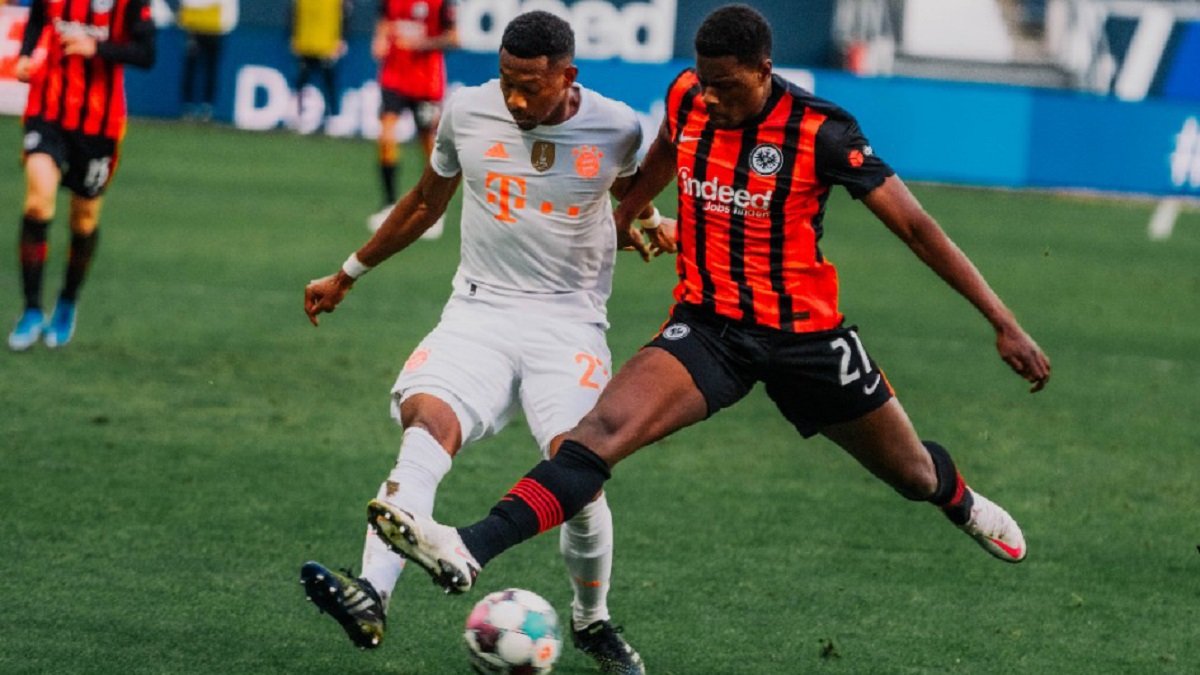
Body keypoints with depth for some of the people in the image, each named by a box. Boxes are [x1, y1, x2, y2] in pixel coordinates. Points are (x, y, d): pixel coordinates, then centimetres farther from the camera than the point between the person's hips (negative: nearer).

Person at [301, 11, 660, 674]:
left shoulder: (616, 129, -3)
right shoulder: (466, 112, 0)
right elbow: (426, 202, 20)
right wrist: (347, 275, 26)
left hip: (569, 323, -1)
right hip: (478, 312, 1)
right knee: (426, 424, -28)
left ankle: (591, 622, 9)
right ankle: (370, 599, -43)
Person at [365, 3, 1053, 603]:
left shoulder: (821, 131, -19)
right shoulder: (686, 99, -6)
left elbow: (916, 226, -16)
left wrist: (1004, 324, -18)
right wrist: (620, 220, 35)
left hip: (806, 332, -2)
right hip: (709, 325, 2)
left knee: (911, 471, 16)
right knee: (605, 426, -24)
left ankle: (962, 501, 56)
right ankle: (469, 550, -41)